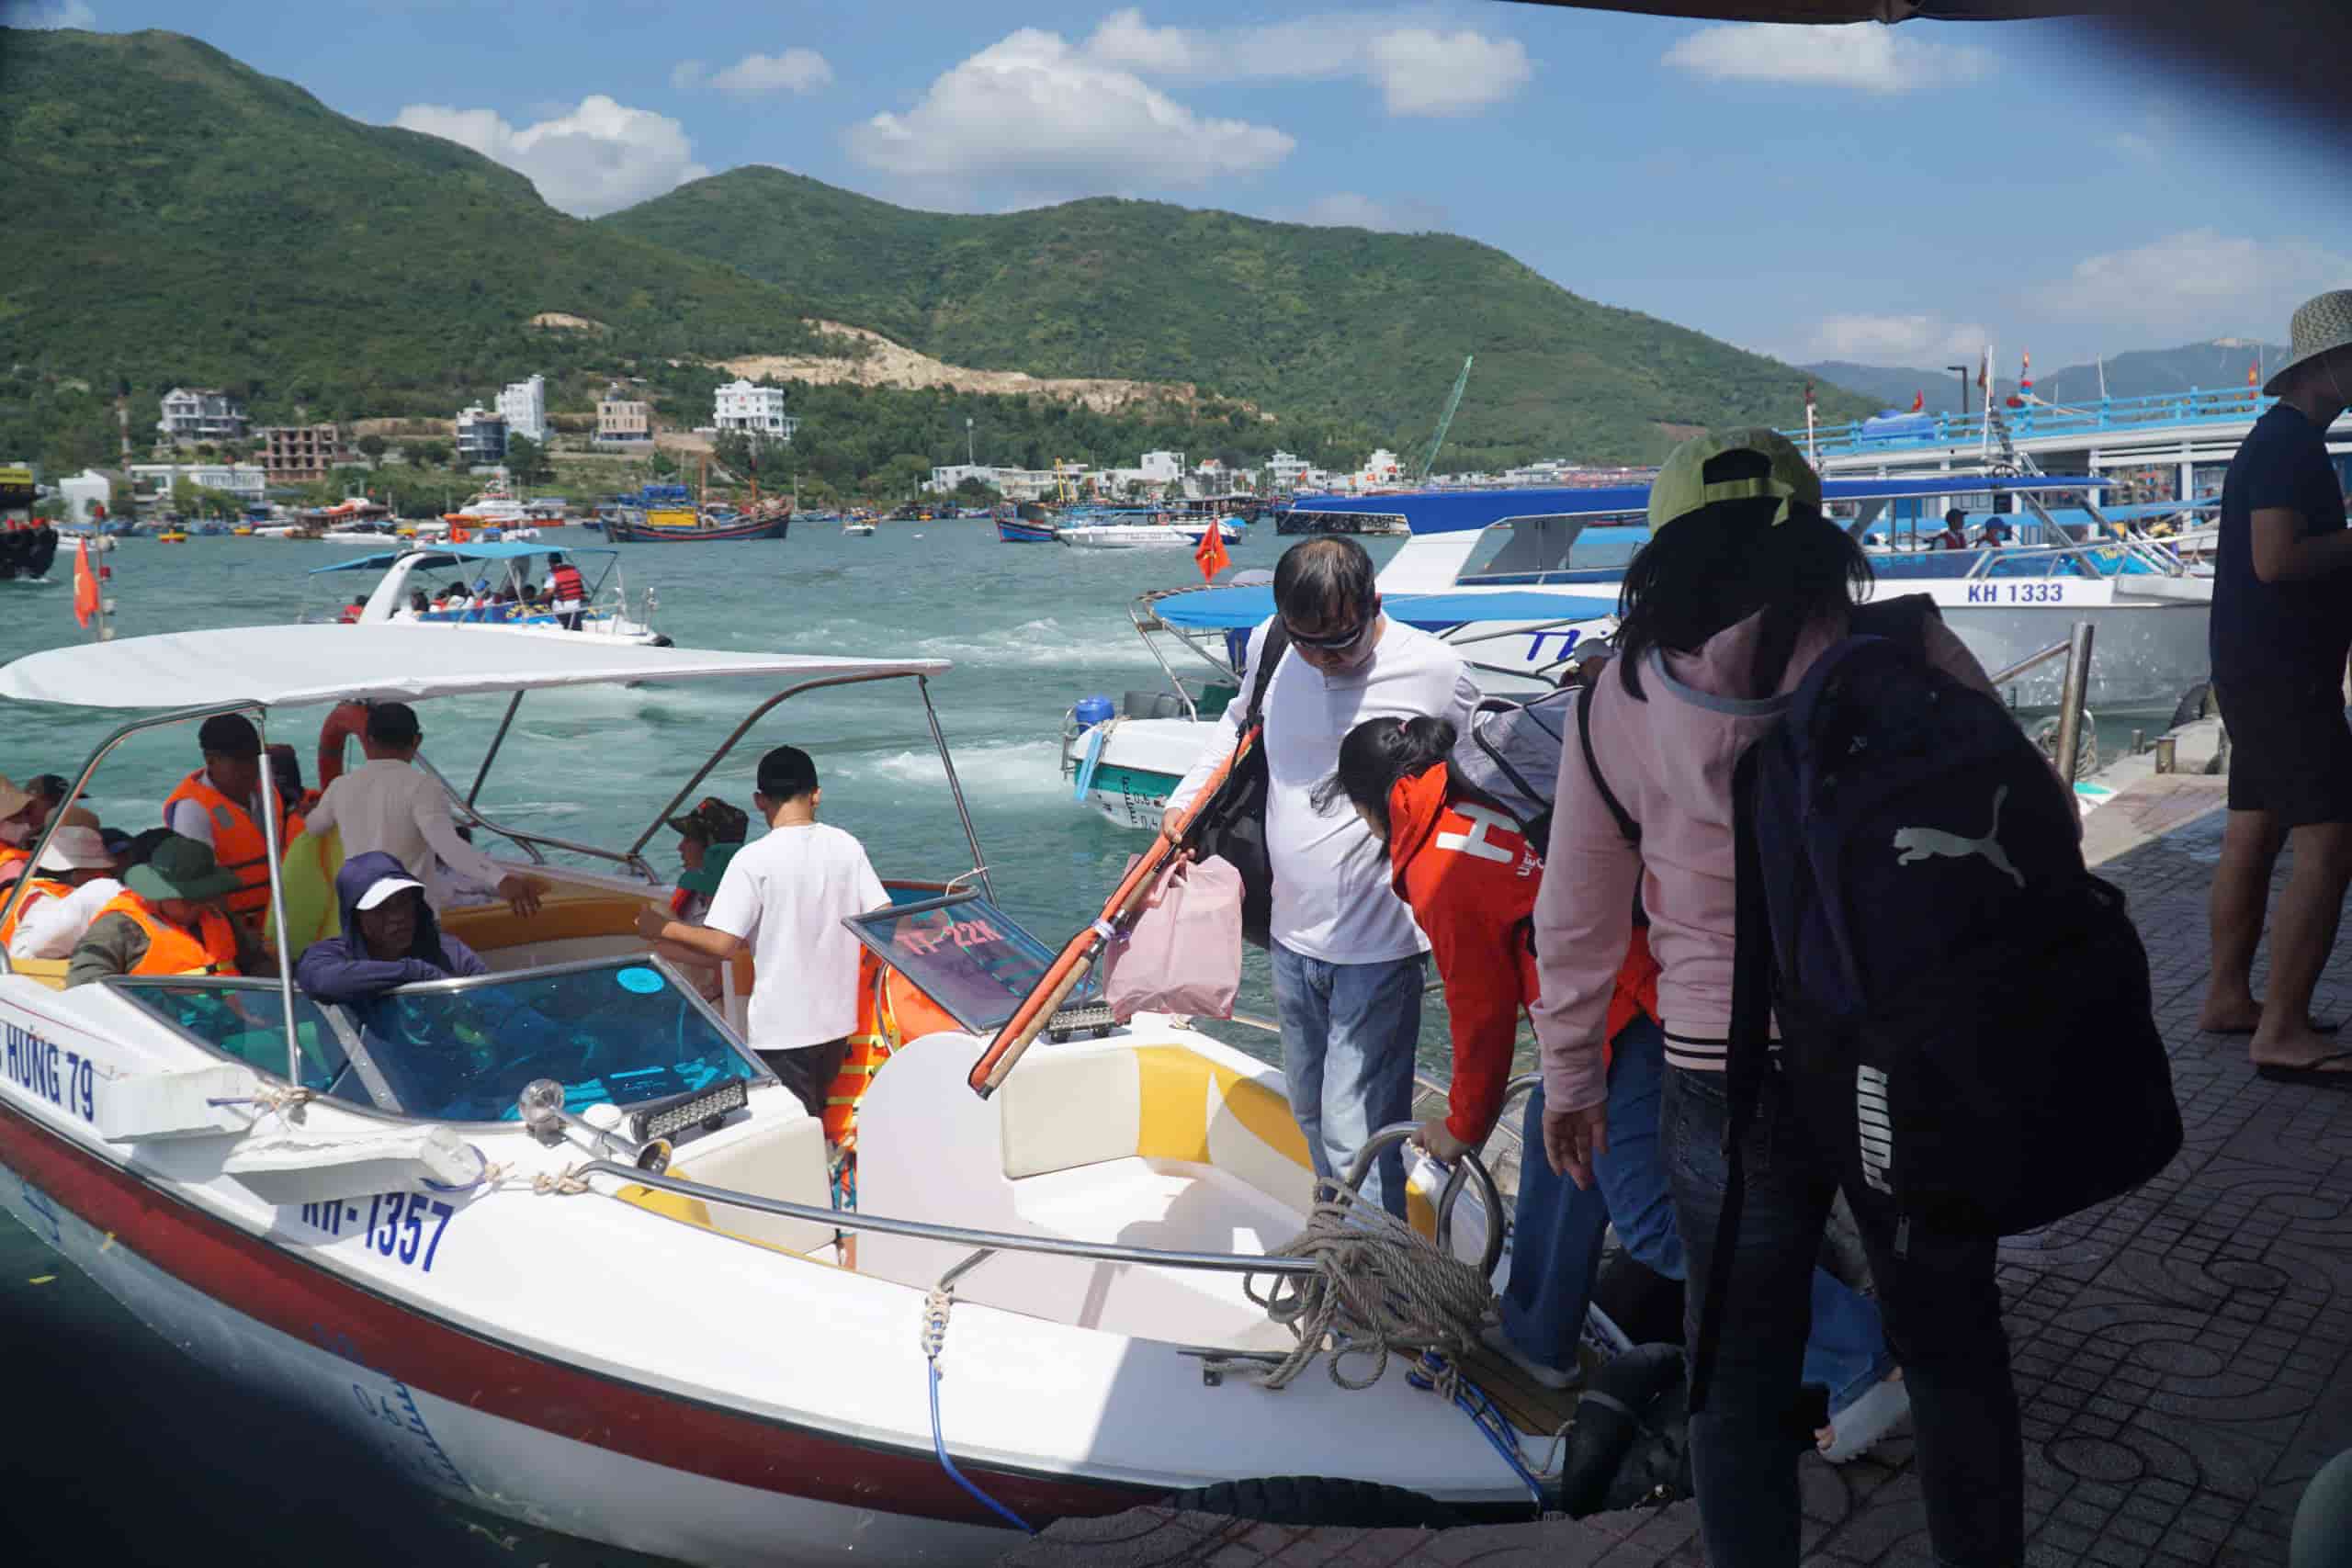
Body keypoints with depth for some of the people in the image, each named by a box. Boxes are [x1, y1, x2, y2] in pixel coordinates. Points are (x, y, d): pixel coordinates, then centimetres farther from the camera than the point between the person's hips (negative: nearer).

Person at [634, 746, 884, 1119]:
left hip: (783, 1027, -5)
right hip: (837, 1018, 5)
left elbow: (722, 946, -17)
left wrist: (662, 928, -2)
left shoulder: (753, 860, -15)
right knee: (815, 1118, 23)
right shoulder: (848, 846, -2)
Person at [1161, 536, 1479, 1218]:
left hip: (1380, 945, -6)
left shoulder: (1432, 670, -13)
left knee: (1356, 1134, -9)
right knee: (1311, 1113, 19)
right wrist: (1187, 800, 10)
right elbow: (1239, 722, 22)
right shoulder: (1268, 646, -1)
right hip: (1293, 933, 6)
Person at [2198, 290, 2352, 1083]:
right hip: (2281, 673, -11)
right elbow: (2277, 558, -25)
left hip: (2259, 669, 11)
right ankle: (2282, 1033, -10)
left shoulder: (2279, 439, 18)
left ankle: (2227, 999, 21)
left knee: (2252, 834, 13)